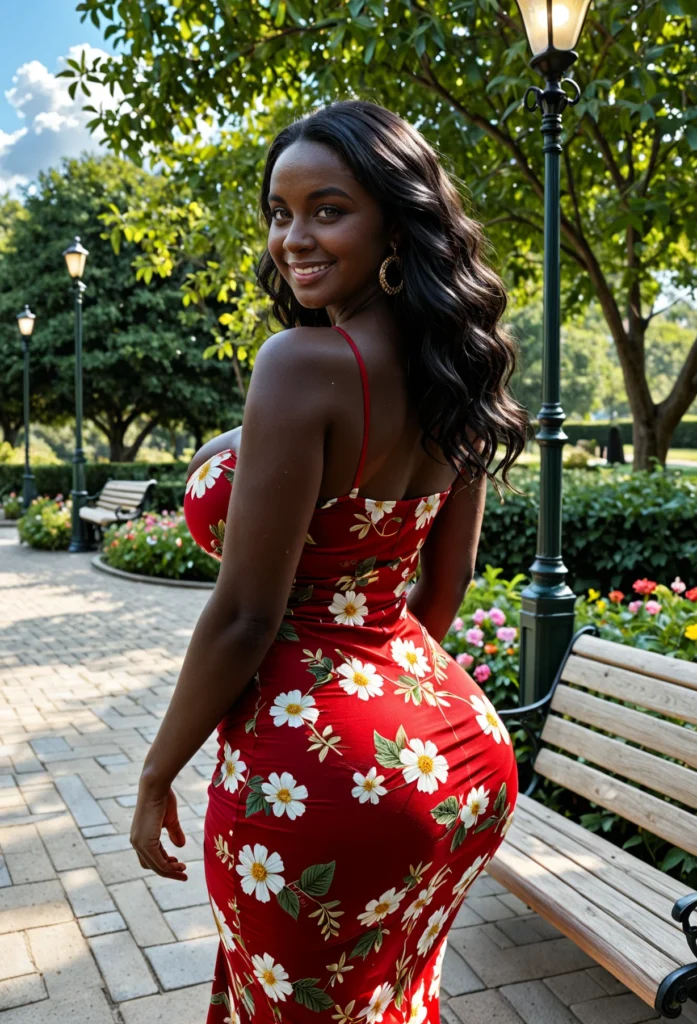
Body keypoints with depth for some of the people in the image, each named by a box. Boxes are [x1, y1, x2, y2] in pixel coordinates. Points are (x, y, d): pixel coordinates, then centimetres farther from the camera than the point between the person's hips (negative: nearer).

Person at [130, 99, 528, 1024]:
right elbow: (445, 591, 9)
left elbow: (245, 617, -20)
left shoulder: (302, 363, -21)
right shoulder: (451, 377, 2)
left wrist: (157, 776, -6)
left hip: (318, 772, -7)